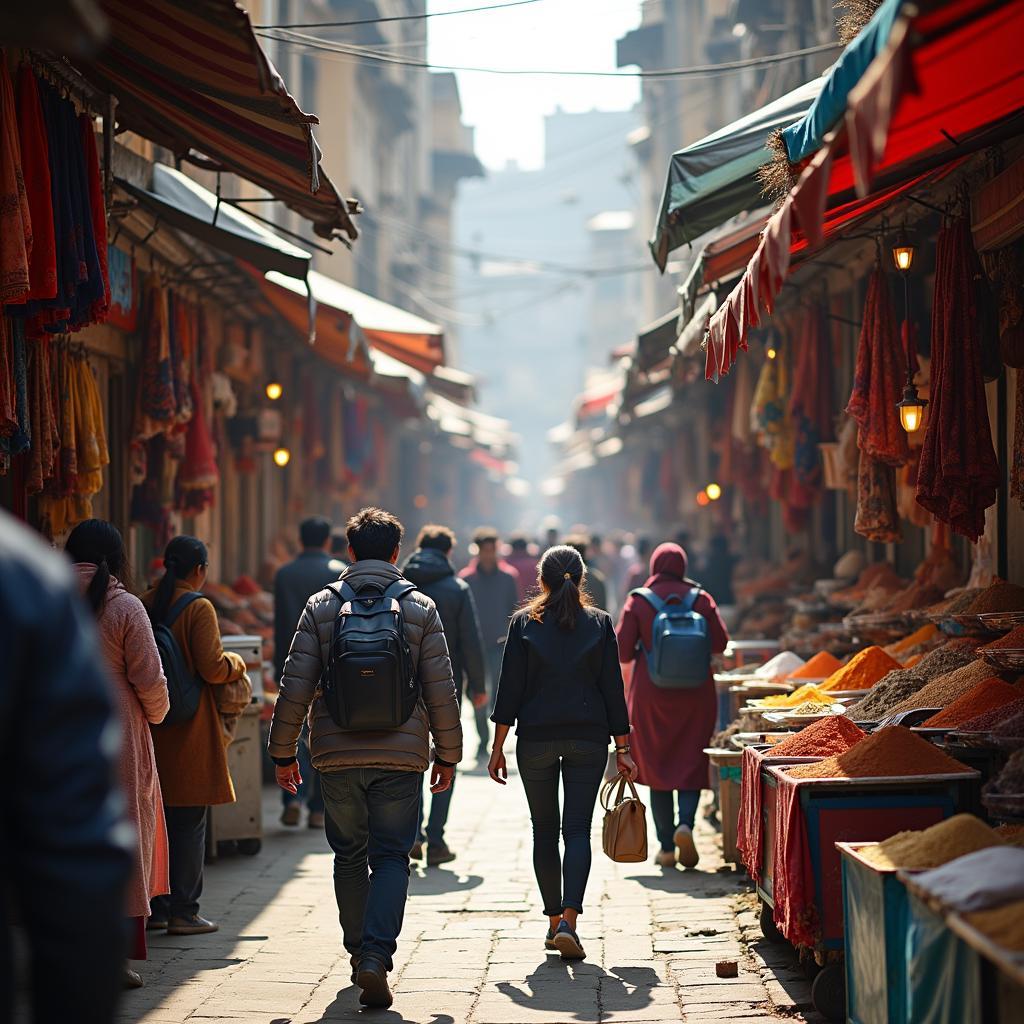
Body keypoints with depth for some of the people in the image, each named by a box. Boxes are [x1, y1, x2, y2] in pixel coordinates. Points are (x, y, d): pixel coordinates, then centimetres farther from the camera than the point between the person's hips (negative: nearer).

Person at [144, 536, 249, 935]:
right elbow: (212, 668, -17)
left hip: (150, 727, 6)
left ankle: (154, 908, 17)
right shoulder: (198, 609, -12)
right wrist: (236, 662, 4)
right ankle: (183, 912, 4)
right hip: (189, 731, -6)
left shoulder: (143, 605, 5)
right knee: (189, 823, 1)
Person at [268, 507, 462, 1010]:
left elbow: (295, 688, -1)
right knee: (391, 857, 3)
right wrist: (447, 756, 12)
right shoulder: (421, 608, 1)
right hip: (402, 758, -1)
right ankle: (377, 955, -14)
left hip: (337, 756, 1)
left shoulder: (321, 606, 1)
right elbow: (442, 693, 1)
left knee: (349, 856, 16)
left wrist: (283, 752, 9)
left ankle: (358, 952, 24)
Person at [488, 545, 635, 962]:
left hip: (535, 739, 0)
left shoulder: (525, 622, 0)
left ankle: (554, 922, 15)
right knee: (578, 829, -1)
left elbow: (510, 688, -2)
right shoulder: (599, 623, 2)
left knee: (544, 831, 12)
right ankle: (569, 920, -18)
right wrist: (622, 748, 6)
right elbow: (612, 687, 1)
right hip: (588, 739, 0)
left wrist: (498, 748, 3)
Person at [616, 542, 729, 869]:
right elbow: (719, 643, -3)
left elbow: (622, 652, -7)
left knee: (657, 767, 8)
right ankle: (685, 822, -19)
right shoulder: (701, 598, -1)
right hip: (695, 693, 0)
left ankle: (667, 848, 7)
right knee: (691, 763, 7)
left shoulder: (638, 601, -4)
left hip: (650, 694, 0)